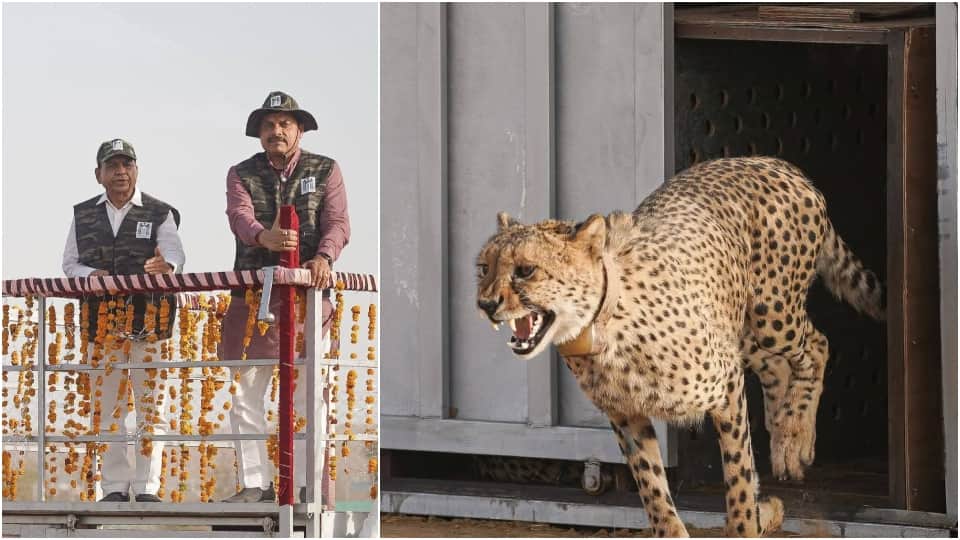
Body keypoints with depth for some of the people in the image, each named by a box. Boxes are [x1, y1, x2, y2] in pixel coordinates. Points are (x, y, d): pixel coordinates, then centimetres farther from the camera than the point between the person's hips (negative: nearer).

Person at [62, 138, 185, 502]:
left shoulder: (160, 214, 4)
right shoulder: (83, 215, 12)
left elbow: (173, 248, -14)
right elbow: (69, 263, 11)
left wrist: (166, 264, -38)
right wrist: (90, 275, -12)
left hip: (148, 320, -3)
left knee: (150, 404, -3)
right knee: (107, 406, 4)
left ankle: (147, 487, 0)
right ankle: (115, 487, 10)